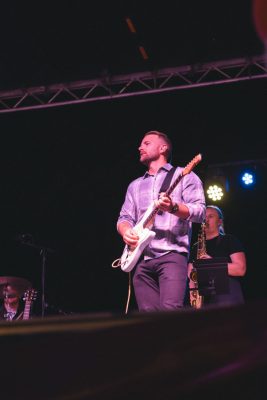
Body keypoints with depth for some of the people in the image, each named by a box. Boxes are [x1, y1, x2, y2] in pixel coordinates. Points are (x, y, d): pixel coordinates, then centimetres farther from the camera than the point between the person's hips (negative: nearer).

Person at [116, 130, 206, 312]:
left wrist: (173, 207, -21)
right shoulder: (135, 185, 25)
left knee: (170, 308, -22)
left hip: (172, 254, -5)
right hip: (141, 258, 5)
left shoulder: (184, 175, 9)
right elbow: (124, 217, 19)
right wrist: (126, 231, -5)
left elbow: (200, 211, -3)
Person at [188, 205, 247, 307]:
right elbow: (190, 275, 17)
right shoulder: (196, 247, 23)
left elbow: (241, 269, -3)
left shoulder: (230, 240, 9)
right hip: (202, 297, 4)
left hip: (227, 296, -4)